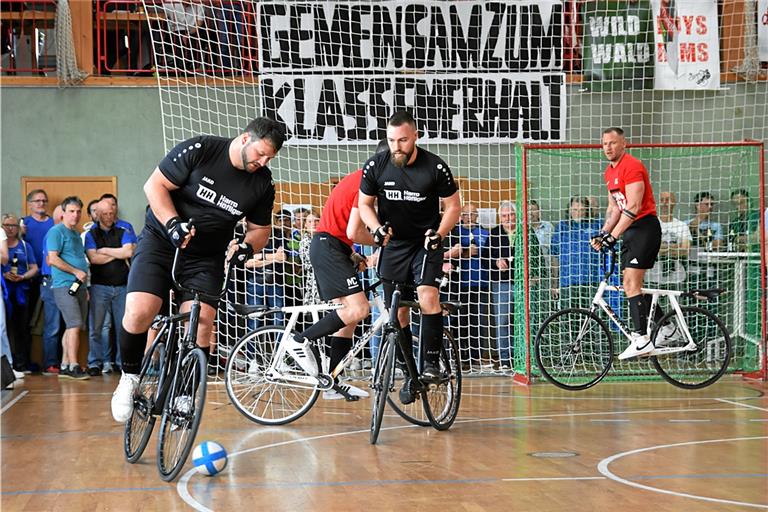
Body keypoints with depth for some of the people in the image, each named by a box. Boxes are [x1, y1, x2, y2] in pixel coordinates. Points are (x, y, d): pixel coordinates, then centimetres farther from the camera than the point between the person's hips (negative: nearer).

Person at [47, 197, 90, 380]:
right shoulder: (57, 231, -6)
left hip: (78, 286, 9)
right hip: (64, 286, -8)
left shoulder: (76, 234, 20)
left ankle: (65, 365, 13)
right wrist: (76, 272, -14)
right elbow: (53, 259, -16)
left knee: (72, 327, 9)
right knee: (75, 325, -15)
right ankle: (73, 366, -14)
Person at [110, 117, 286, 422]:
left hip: (206, 258, 3)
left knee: (201, 330, -13)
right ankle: (129, 377, 6)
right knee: (138, 314, -21)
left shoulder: (263, 183, -2)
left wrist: (247, 247, -12)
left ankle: (184, 397, 7)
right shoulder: (200, 150, -15)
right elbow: (154, 186, -10)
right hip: (162, 240, -3)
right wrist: (173, 223, -24)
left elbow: (260, 229, 11)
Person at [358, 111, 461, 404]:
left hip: (426, 244, -2)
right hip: (394, 245, 2)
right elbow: (364, 204, 5)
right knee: (398, 313, 3)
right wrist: (377, 228, -14)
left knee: (428, 298, -25)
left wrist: (439, 234, -19)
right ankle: (410, 374, 16)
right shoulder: (375, 166, -8)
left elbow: (453, 206, -3)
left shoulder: (435, 167, -13)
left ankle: (431, 363, -13)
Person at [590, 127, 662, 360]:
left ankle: (642, 339, -16)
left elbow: (633, 207, -21)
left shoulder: (632, 166, -15)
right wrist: (603, 233, 7)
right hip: (631, 230, 10)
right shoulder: (610, 172, 16)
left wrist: (613, 236, -24)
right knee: (631, 284, 8)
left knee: (631, 283, -15)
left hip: (644, 226, -10)